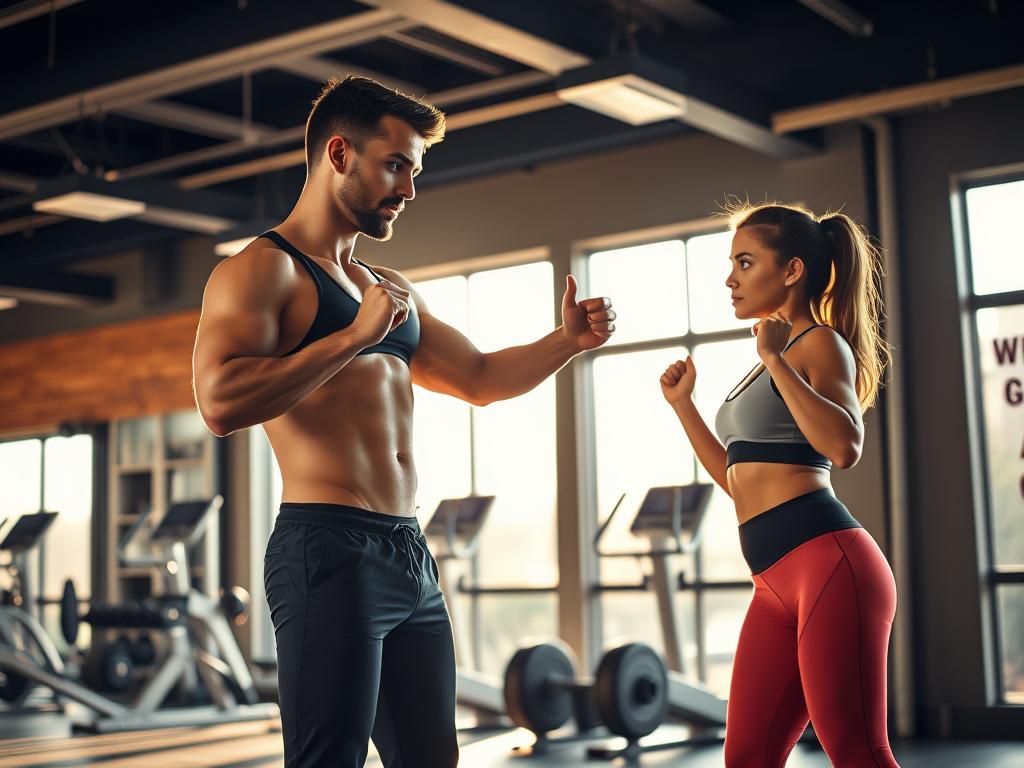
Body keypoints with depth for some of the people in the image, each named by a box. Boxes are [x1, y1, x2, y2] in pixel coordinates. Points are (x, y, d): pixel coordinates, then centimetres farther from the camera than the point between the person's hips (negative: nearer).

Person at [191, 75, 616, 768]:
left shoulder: (392, 292, 24)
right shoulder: (263, 269, -3)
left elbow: (479, 378, 28)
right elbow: (220, 402, -19)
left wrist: (567, 342, 12)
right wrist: (354, 336, -17)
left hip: (412, 555, 8)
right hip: (329, 548, -8)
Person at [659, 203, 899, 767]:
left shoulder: (820, 342, -2)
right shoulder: (774, 357, 23)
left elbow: (844, 447, -21)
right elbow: (740, 481, 28)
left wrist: (775, 359, -16)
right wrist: (682, 403, 23)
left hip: (828, 562, -9)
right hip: (778, 582, 9)